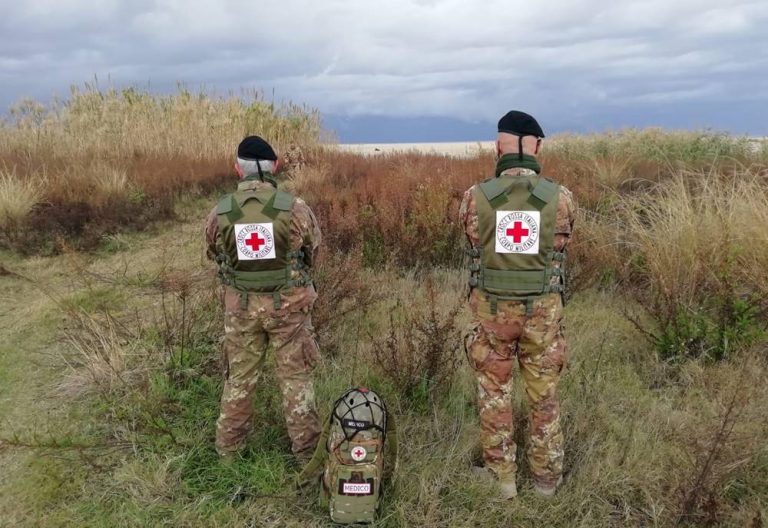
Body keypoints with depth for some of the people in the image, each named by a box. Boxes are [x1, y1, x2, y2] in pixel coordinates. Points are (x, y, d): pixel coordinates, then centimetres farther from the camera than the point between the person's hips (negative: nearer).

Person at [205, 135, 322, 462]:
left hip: (241, 305, 2)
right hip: (287, 303, -2)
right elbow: (313, 253, -1)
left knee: (239, 376, 19)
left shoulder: (220, 212, -9)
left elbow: (214, 254, 7)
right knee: (295, 376, 12)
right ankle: (306, 448, 24)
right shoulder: (294, 209, -16)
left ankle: (228, 446, 34)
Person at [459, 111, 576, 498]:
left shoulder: (475, 197, -12)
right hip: (543, 309, 1)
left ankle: (501, 476, 27)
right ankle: (546, 476, 31)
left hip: (491, 308, -1)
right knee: (544, 394, 17)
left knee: (495, 394, 15)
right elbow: (561, 246, 7)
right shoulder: (561, 198, -10)